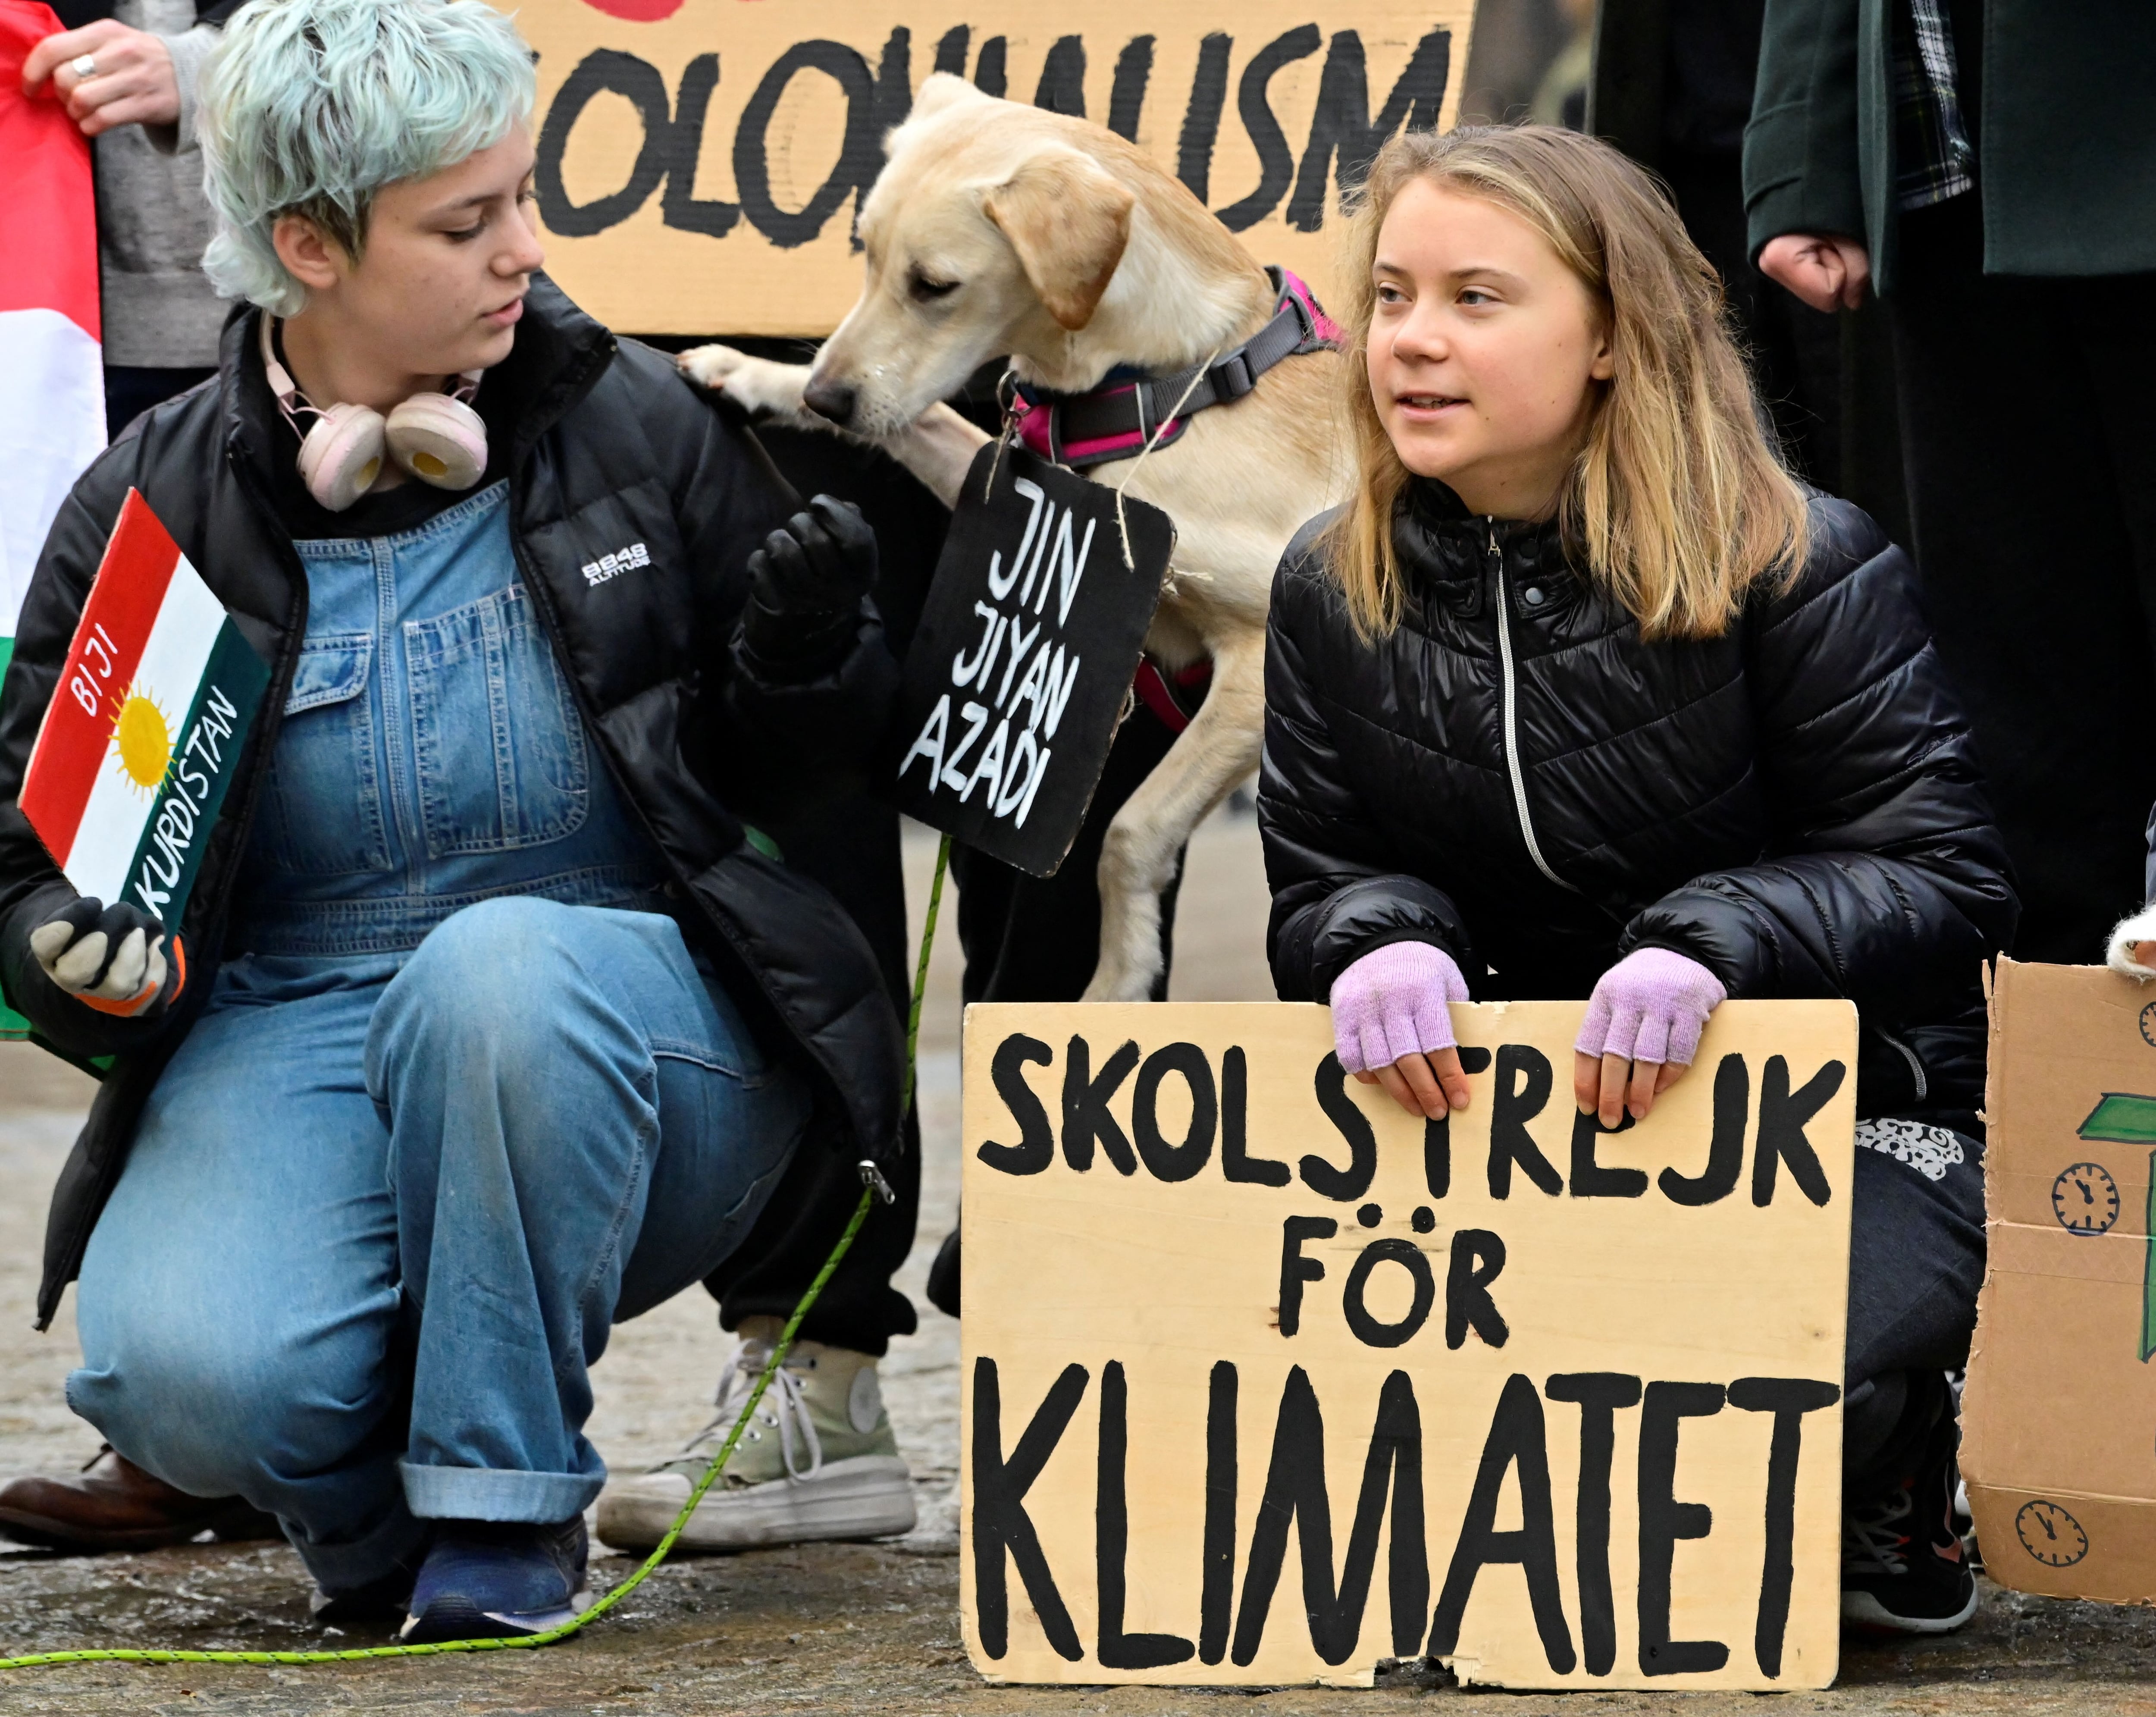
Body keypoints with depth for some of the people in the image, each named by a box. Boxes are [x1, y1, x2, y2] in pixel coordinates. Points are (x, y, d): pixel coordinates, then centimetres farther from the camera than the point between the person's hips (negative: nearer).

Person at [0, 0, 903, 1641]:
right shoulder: (156, 509, 3)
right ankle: (380, 1505, 7)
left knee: (496, 967, -37)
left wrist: (798, 668, -10)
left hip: (624, 1034, 0)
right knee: (184, 1375, -31)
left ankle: (505, 1504, -18)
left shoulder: (642, 424, 3)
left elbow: (779, 770, 14)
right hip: (293, 1036, 0)